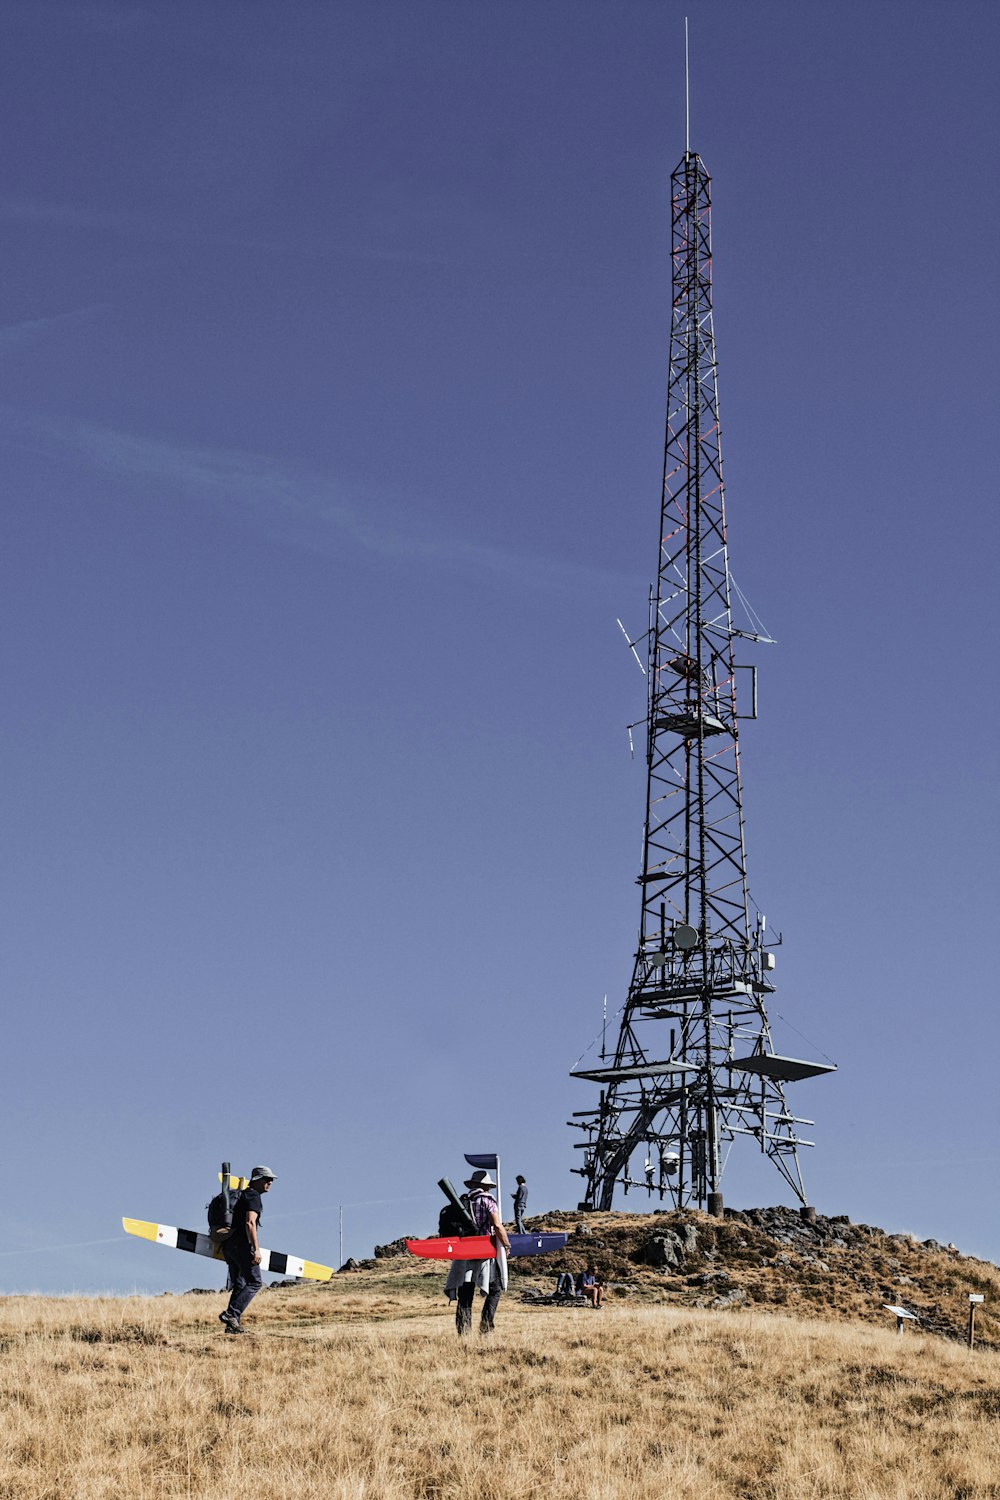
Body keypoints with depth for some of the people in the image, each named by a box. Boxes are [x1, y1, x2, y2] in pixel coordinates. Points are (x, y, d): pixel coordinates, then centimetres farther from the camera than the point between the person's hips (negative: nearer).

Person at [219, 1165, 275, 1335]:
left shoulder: (241, 1195, 24)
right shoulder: (254, 1196, -7)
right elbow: (250, 1223, -19)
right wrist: (256, 1249, -23)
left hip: (228, 1244, 10)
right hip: (242, 1244, -10)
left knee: (239, 1285, 11)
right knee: (254, 1282, -7)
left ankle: (232, 1324, 7)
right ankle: (231, 1314, -17)